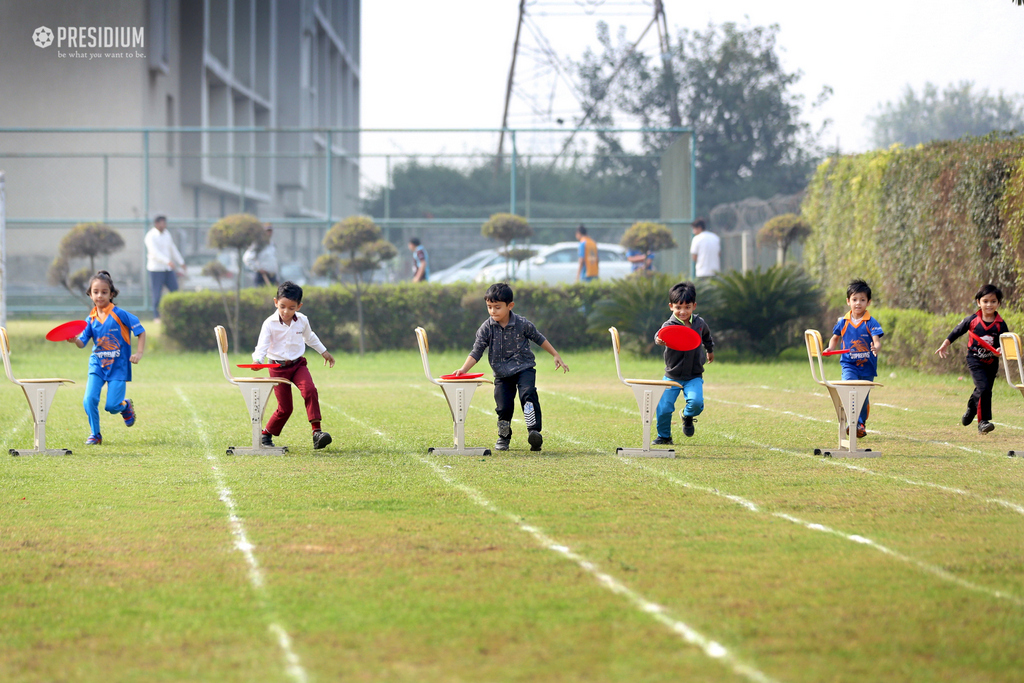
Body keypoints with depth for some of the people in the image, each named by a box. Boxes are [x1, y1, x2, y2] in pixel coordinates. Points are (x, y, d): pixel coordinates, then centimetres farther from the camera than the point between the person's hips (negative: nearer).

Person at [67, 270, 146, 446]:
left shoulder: (119, 314, -10)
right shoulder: (91, 319, 1)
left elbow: (141, 331, -4)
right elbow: (82, 342, -3)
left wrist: (139, 353, -13)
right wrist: (74, 340, -25)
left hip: (118, 367, -3)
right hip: (97, 365, 3)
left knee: (112, 406, -9)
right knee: (89, 399, -14)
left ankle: (126, 406, 27)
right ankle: (95, 434, 6)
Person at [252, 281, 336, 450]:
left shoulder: (302, 321, 0)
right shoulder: (270, 324, -12)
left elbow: (309, 337, 21)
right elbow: (262, 345, -18)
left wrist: (324, 352, 33)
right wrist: (257, 360, -39)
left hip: (298, 364, 3)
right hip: (278, 368, -3)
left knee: (310, 390, -25)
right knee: (284, 408, -3)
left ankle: (316, 431, -26)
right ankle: (266, 435, 20)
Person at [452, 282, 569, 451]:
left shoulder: (523, 324, -7)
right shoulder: (486, 328, -5)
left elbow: (539, 339, 9)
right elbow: (476, 352, -7)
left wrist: (556, 356, 14)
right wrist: (464, 369, -22)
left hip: (524, 368, -2)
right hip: (502, 373, 2)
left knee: (528, 393, -27)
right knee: (503, 407, -3)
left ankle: (534, 431, -30)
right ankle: (504, 437, 22)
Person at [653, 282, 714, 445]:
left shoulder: (699, 323, -1)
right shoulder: (669, 325, -15)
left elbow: (706, 336, 22)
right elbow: (661, 336, -38)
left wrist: (710, 350, 38)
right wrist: (659, 340, -61)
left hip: (694, 376, 2)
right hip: (672, 375, -2)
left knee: (696, 402, -21)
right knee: (663, 408, -6)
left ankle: (688, 416, 15)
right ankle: (664, 436, 21)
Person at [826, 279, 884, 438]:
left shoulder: (871, 323, -7)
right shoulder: (843, 322, 1)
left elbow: (877, 340, -18)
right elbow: (835, 337, 18)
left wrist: (877, 348, -41)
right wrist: (830, 348, -2)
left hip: (867, 367, 0)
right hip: (849, 366, 0)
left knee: (864, 397, 10)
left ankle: (861, 424, 31)